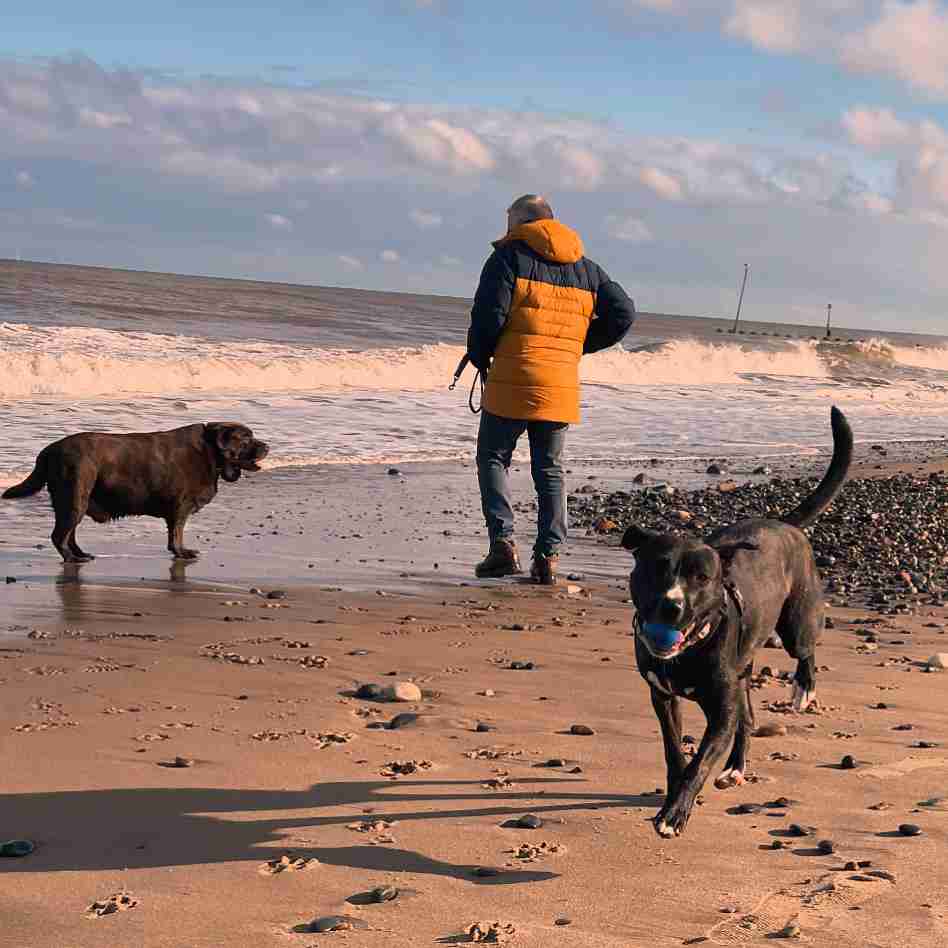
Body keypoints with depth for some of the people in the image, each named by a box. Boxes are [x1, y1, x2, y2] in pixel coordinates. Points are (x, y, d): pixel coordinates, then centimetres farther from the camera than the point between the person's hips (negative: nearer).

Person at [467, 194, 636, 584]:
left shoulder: (509, 256, -1)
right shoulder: (584, 267, 15)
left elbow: (488, 315, -11)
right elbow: (623, 313, 13)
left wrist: (480, 357, 5)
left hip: (512, 381, -4)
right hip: (561, 387, 4)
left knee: (493, 459, 9)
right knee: (550, 470, 12)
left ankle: (503, 542, -6)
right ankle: (548, 556, 6)